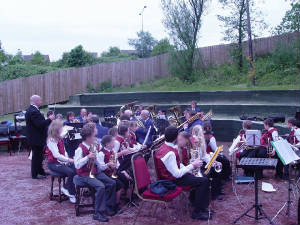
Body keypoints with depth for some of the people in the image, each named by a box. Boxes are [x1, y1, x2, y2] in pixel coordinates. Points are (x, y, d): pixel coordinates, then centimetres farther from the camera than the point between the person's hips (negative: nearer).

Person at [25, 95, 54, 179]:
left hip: (33, 137, 11)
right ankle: (35, 174, 9)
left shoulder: (30, 110, 12)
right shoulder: (34, 111, -23)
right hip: (36, 139, -11)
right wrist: (49, 119, -19)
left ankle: (40, 171, 30)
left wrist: (48, 119, 9)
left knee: (38, 155, 19)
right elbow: (40, 124, -28)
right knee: (37, 156, -1)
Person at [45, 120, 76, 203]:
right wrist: (68, 160, -23)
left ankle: (66, 188, -3)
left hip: (62, 161, 8)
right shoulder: (51, 140, -14)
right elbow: (56, 155, -22)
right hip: (54, 163, -8)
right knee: (71, 172, -27)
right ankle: (71, 194, -10)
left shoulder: (59, 139, 14)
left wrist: (67, 159, -5)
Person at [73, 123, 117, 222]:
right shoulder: (80, 149, -17)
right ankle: (98, 213, -18)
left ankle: (108, 206, 11)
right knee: (101, 186, -28)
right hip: (85, 175, -8)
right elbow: (77, 165, -23)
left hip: (95, 171, 8)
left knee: (112, 183, -4)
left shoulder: (93, 146, 8)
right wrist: (88, 157, -30)